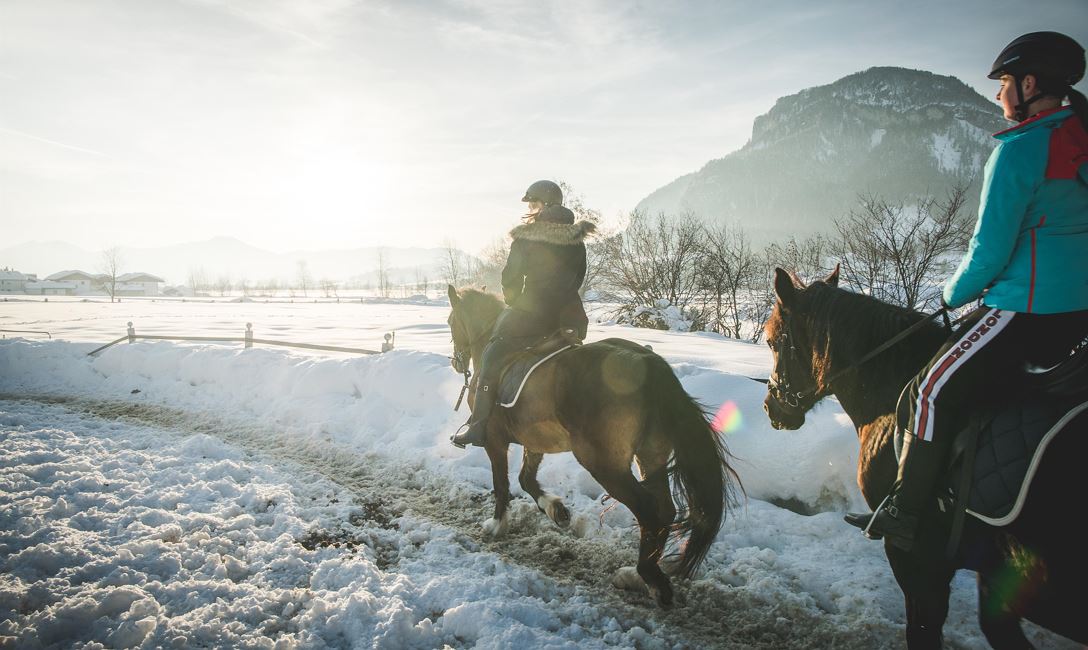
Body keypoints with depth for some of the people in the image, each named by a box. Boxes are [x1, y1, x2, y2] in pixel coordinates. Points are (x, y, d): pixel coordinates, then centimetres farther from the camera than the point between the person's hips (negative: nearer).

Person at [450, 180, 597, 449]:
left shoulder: (526, 236, -8)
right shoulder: (577, 239, 8)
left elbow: (511, 278, -5)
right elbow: (578, 279, 14)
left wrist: (514, 303, 12)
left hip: (531, 315, -5)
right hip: (570, 318, 6)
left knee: (492, 358, 6)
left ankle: (478, 426, 2)